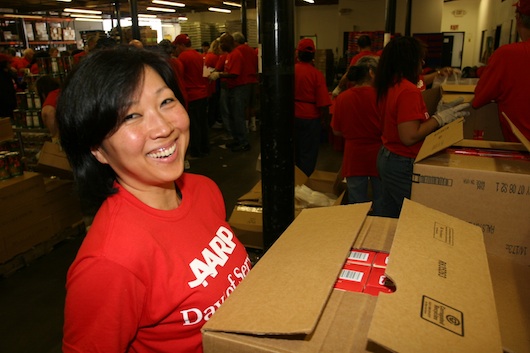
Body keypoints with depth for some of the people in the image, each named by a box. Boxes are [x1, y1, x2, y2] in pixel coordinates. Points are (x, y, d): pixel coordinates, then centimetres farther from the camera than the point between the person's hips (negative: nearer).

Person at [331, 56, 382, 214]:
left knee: (356, 207, 13)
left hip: (353, 157, 2)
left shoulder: (342, 98, -6)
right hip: (377, 157, -2)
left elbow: (336, 131, 4)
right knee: (380, 206, 16)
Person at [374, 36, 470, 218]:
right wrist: (440, 118, -14)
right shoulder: (408, 91, -21)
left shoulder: (388, 86, 6)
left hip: (386, 157, 9)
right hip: (403, 166, -9)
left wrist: (436, 113, 12)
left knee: (389, 217, 19)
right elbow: (410, 136, -25)